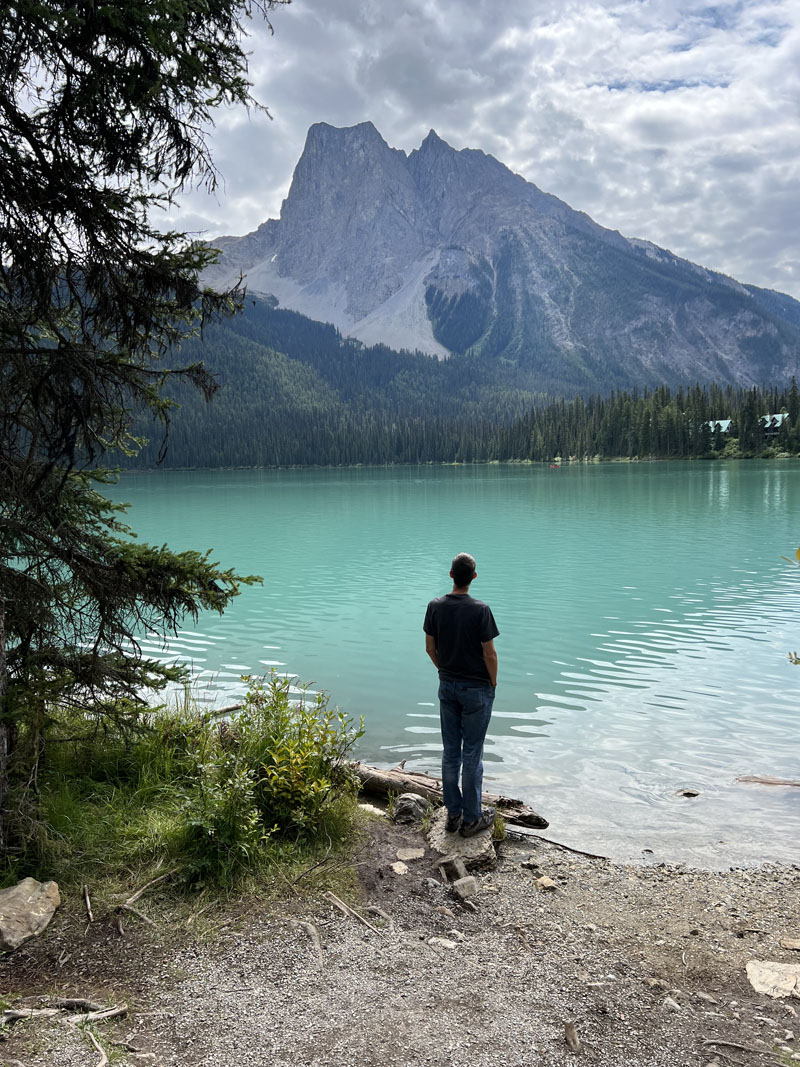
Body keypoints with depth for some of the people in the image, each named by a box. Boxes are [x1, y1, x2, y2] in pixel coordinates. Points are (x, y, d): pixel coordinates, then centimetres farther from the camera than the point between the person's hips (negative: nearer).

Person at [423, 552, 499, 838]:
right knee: (472, 754, 5)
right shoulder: (480, 610, -19)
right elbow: (489, 654, -15)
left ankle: (453, 813, 25)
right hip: (477, 689, -4)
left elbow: (430, 648, 3)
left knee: (450, 752, 14)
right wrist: (493, 682, 1)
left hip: (447, 686, 5)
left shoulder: (435, 606, -5)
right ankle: (472, 819, 17)